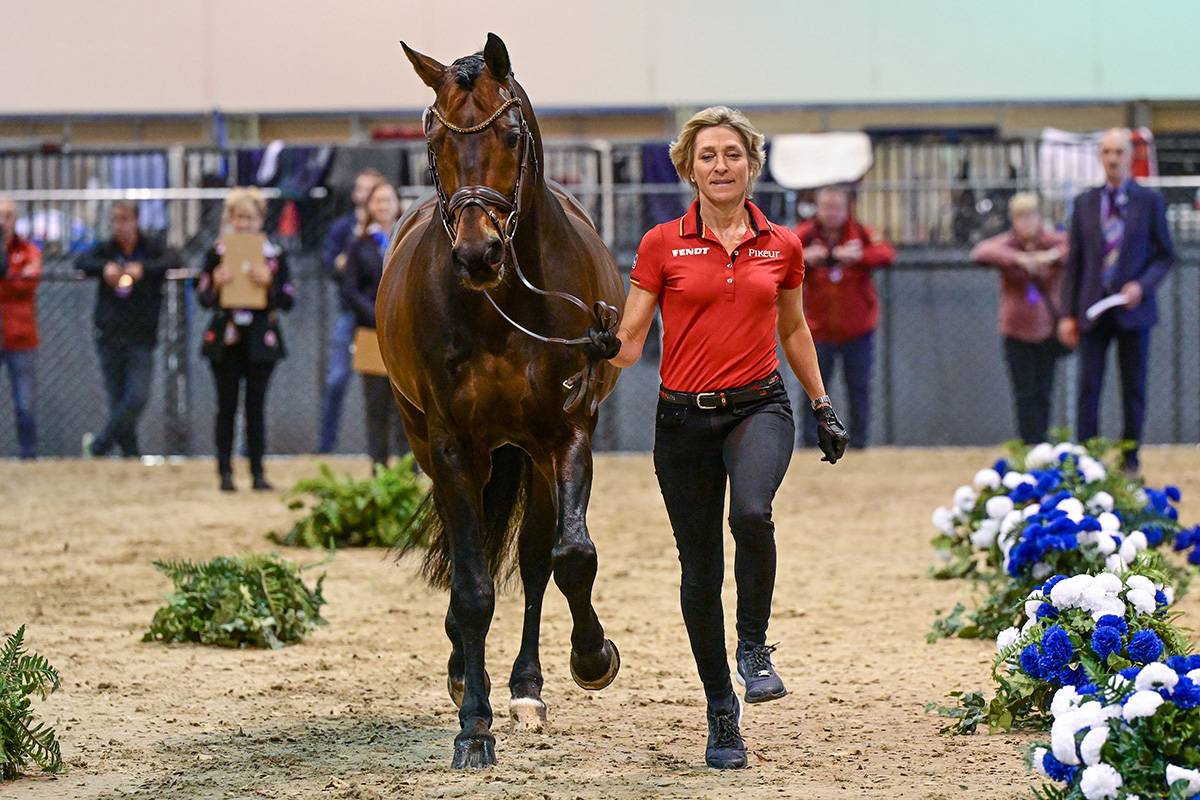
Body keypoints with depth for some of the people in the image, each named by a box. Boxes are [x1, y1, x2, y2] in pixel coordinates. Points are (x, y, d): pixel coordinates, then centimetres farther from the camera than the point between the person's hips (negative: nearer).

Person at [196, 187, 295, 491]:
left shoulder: (274, 255, 4)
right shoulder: (216, 254, 3)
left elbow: (288, 301, 1)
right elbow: (203, 298, 0)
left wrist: (270, 282, -16)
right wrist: (216, 284, -20)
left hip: (260, 341, 0)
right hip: (226, 341, 0)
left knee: (256, 407, 2)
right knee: (227, 407, 2)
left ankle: (258, 471, 6)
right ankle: (225, 472, 6)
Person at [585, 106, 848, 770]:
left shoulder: (781, 246, 5)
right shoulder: (663, 245, 0)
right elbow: (631, 341, -1)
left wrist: (823, 406, 19)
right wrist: (606, 348, -24)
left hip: (759, 407, 0)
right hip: (685, 416, 0)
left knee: (751, 513, -31)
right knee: (700, 569, 4)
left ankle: (754, 648, -9)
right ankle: (721, 713, 19)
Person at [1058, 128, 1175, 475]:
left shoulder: (1149, 201, 3)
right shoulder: (1084, 203, 8)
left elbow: (1165, 255, 4)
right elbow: (1073, 261, 9)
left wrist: (1142, 285, -14)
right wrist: (1068, 313, 3)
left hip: (1132, 309, -1)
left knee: (1133, 390, 4)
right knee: (1088, 388, -3)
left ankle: (1129, 460, 13)